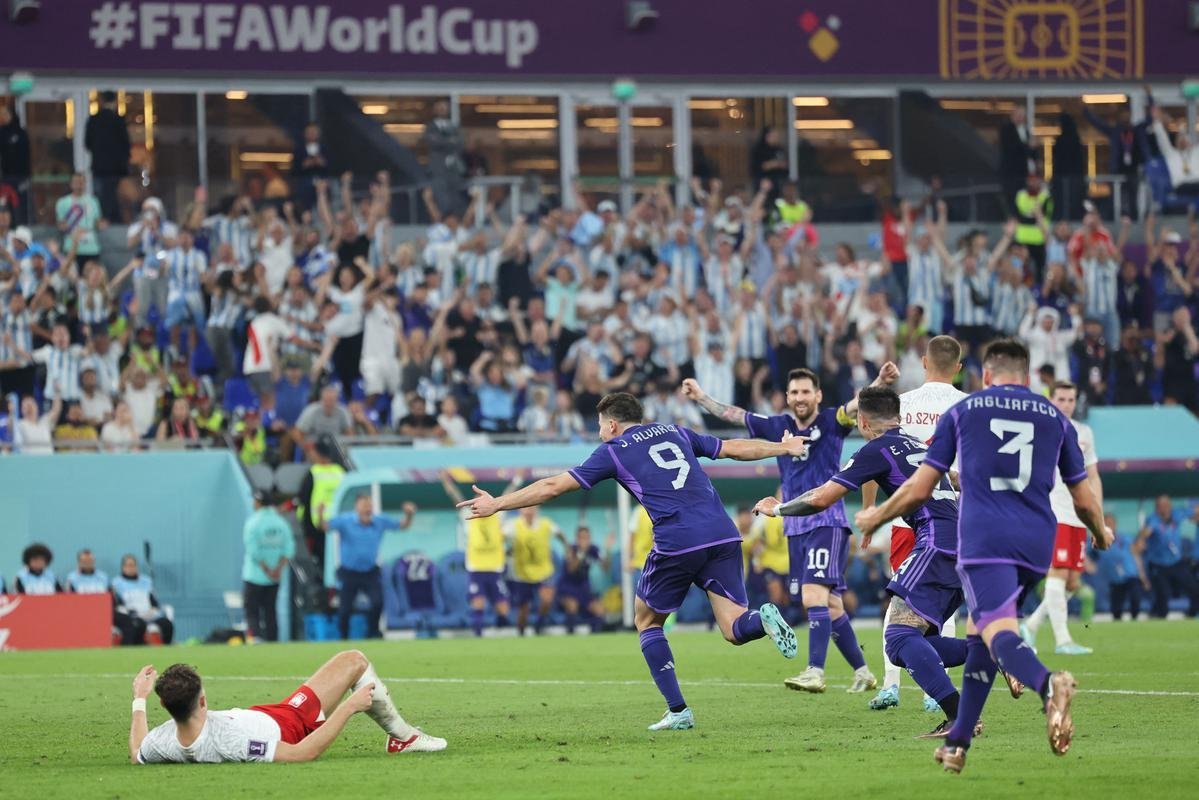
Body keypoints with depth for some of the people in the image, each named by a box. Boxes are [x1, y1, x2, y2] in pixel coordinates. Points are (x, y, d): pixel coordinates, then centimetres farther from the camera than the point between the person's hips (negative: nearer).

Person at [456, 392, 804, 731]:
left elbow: (553, 486, 11)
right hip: (723, 534, 4)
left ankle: (678, 710, 10)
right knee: (735, 629, 5)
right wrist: (783, 447, 48)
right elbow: (736, 448, 31)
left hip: (678, 543, -4)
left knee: (646, 619, 19)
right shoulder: (674, 432, 24)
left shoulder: (613, 451, 11)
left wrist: (497, 504, 19)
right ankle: (763, 618, -32)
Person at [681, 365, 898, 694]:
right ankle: (862, 672, 18)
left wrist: (880, 381, -39)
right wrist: (700, 397, 21)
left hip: (827, 523, -6)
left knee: (814, 596, -20)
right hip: (796, 529, 6)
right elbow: (734, 415, 19)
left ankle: (815, 672, -25)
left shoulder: (830, 422, -3)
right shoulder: (778, 427, 11)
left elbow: (858, 404, -21)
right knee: (831, 607, 9)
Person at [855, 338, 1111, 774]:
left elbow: (920, 488, 10)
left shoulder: (962, 411, 10)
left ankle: (1047, 684, -52)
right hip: (1037, 542, 4)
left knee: (998, 633, -18)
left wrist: (874, 517, 27)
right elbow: (1084, 498, 18)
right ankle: (957, 744, 22)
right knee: (977, 631, 21)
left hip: (984, 538, -4)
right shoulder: (1055, 418, 16)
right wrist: (1101, 533, 39)